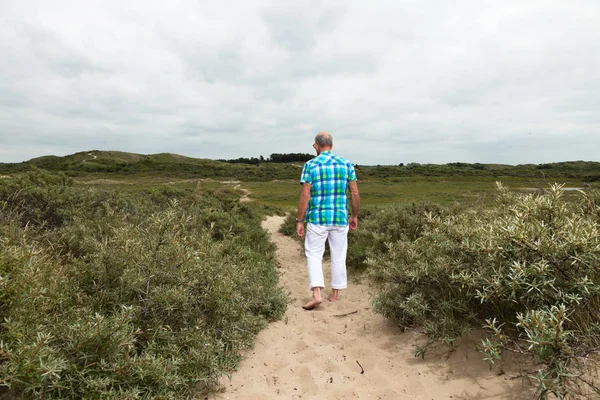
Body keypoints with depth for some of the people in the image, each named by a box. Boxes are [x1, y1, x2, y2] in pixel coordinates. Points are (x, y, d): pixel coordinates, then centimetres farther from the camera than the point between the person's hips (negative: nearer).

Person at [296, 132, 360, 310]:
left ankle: (316, 294, -4)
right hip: (340, 218, 3)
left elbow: (305, 195, -10)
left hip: (317, 218, -3)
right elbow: (355, 193, 4)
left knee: (314, 255, 8)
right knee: (338, 256, 14)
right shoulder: (346, 164, 4)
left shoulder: (310, 165, -5)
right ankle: (335, 294, 24)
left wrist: (299, 221, -3)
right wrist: (354, 216, 15)